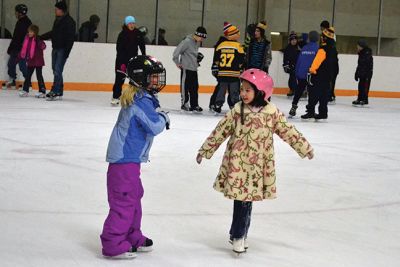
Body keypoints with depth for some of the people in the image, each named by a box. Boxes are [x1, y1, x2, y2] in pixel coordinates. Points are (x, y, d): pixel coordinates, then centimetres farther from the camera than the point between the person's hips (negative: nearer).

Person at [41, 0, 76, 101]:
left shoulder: (69, 21, -13)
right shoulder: (57, 20, 13)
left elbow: (71, 38, -16)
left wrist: (67, 51, -20)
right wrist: (41, 37, 25)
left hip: (62, 49, -9)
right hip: (55, 48, 9)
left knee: (58, 70, -12)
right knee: (55, 70, 9)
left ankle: (55, 92, -11)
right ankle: (59, 91, 15)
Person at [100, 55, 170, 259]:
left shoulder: (136, 98, 13)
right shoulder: (143, 101, -19)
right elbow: (155, 127, -22)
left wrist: (160, 118, 4)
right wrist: (163, 118, -2)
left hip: (127, 157, 11)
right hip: (126, 159, -11)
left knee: (134, 196, 20)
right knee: (124, 200, -6)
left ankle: (133, 237, 32)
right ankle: (113, 244, -2)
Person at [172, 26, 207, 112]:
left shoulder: (197, 42, 9)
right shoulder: (187, 42, -18)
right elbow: (176, 51, -17)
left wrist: (198, 59, 12)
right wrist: (177, 63, -9)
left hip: (194, 68, 8)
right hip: (186, 68, -8)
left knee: (195, 87, 10)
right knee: (185, 87, 1)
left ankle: (194, 105, 16)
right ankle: (184, 104, 10)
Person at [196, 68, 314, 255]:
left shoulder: (272, 112, -1)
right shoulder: (237, 111, -3)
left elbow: (288, 131, 7)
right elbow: (220, 131, 2)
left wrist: (305, 148, 10)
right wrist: (205, 151, 4)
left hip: (257, 166, 1)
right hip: (237, 164, -1)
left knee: (246, 200, 6)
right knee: (241, 201, -2)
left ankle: (238, 234, 25)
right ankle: (238, 236, 13)